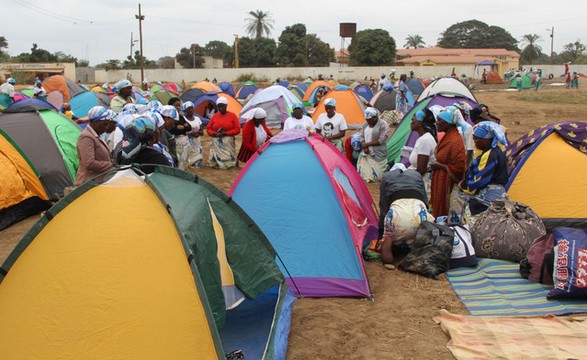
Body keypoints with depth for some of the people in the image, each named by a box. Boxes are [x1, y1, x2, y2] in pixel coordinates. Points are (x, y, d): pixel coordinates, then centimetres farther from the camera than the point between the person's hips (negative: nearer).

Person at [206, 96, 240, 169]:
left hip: (228, 142, -2)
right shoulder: (215, 116, 8)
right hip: (216, 143, 2)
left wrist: (226, 133, -15)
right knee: (215, 164, -3)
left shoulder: (232, 116, 0)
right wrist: (214, 133, -10)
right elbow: (208, 129, 11)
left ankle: (235, 161, 19)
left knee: (228, 163, -6)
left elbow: (237, 129, -4)